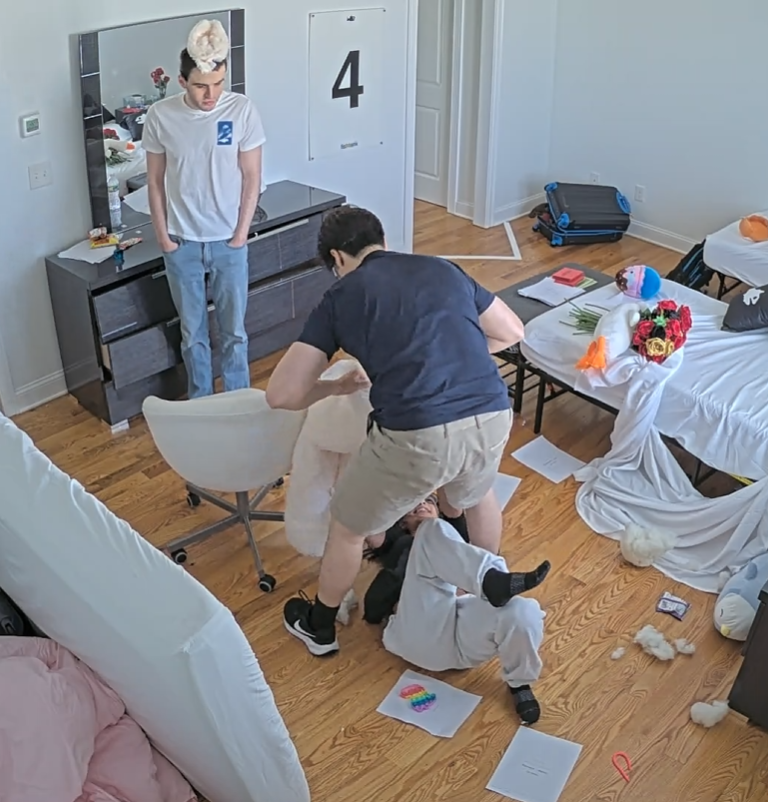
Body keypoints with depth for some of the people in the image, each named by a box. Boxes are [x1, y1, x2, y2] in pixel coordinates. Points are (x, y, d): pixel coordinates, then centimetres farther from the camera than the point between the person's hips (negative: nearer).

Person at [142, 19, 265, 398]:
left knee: (233, 331, 10)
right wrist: (163, 236, -3)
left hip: (228, 241, -1)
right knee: (192, 332, 14)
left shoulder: (242, 110, -11)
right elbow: (155, 181, 0)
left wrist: (240, 234, -7)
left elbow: (252, 178, -5)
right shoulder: (160, 115, -9)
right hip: (181, 243, 1)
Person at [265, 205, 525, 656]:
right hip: (493, 417, 4)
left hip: (418, 436, -4)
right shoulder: (444, 270, 19)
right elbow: (512, 333, 30)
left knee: (350, 526, 24)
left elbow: (282, 394, 5)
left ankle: (319, 626, 45)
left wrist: (335, 387, 25)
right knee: (477, 495, 39)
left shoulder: (340, 297, 9)